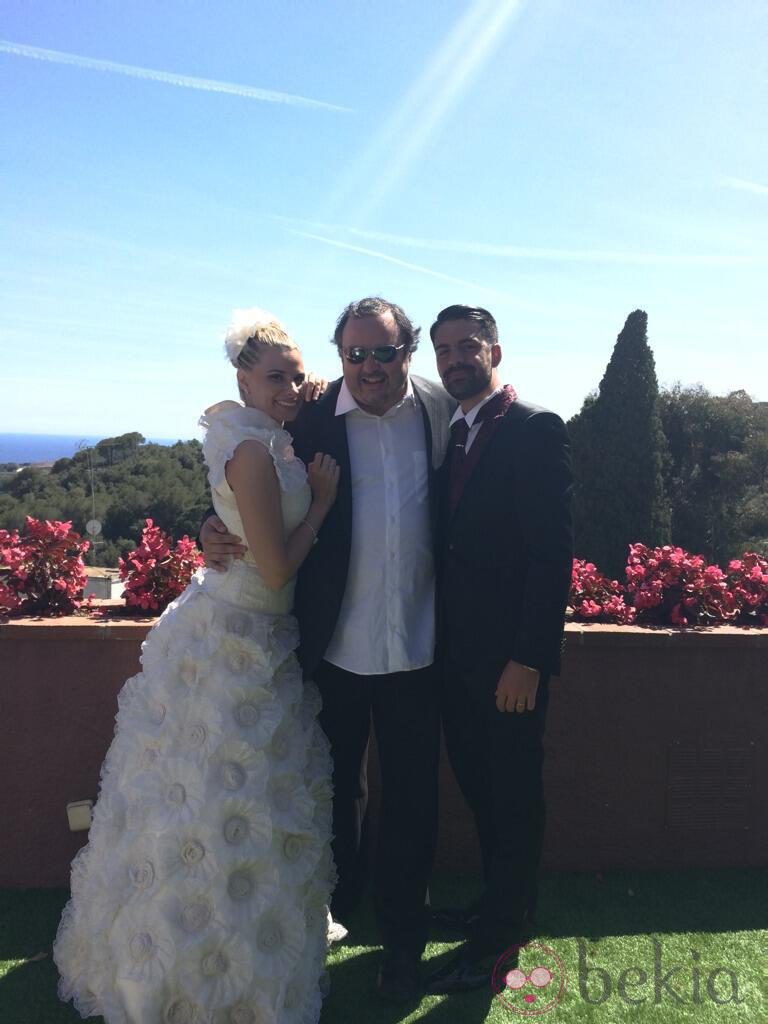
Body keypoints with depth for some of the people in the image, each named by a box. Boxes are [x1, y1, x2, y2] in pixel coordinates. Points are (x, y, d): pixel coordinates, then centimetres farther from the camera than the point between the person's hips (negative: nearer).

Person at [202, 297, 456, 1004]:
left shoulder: (440, 410, 0)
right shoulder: (310, 422, -6)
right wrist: (216, 534, -20)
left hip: (417, 648, 1)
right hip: (333, 649, -1)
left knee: (410, 802, 13)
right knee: (333, 793, 19)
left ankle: (403, 945, 35)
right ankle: (330, 916, 45)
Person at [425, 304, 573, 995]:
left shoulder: (536, 429, -11)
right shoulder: (450, 434, 12)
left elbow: (554, 550, -18)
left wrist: (529, 658, -21)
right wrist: (443, 639, 5)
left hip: (510, 657, -7)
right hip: (458, 652, 7)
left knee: (511, 795, 8)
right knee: (479, 786, 20)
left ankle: (496, 941, 26)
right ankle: (501, 905, 40)